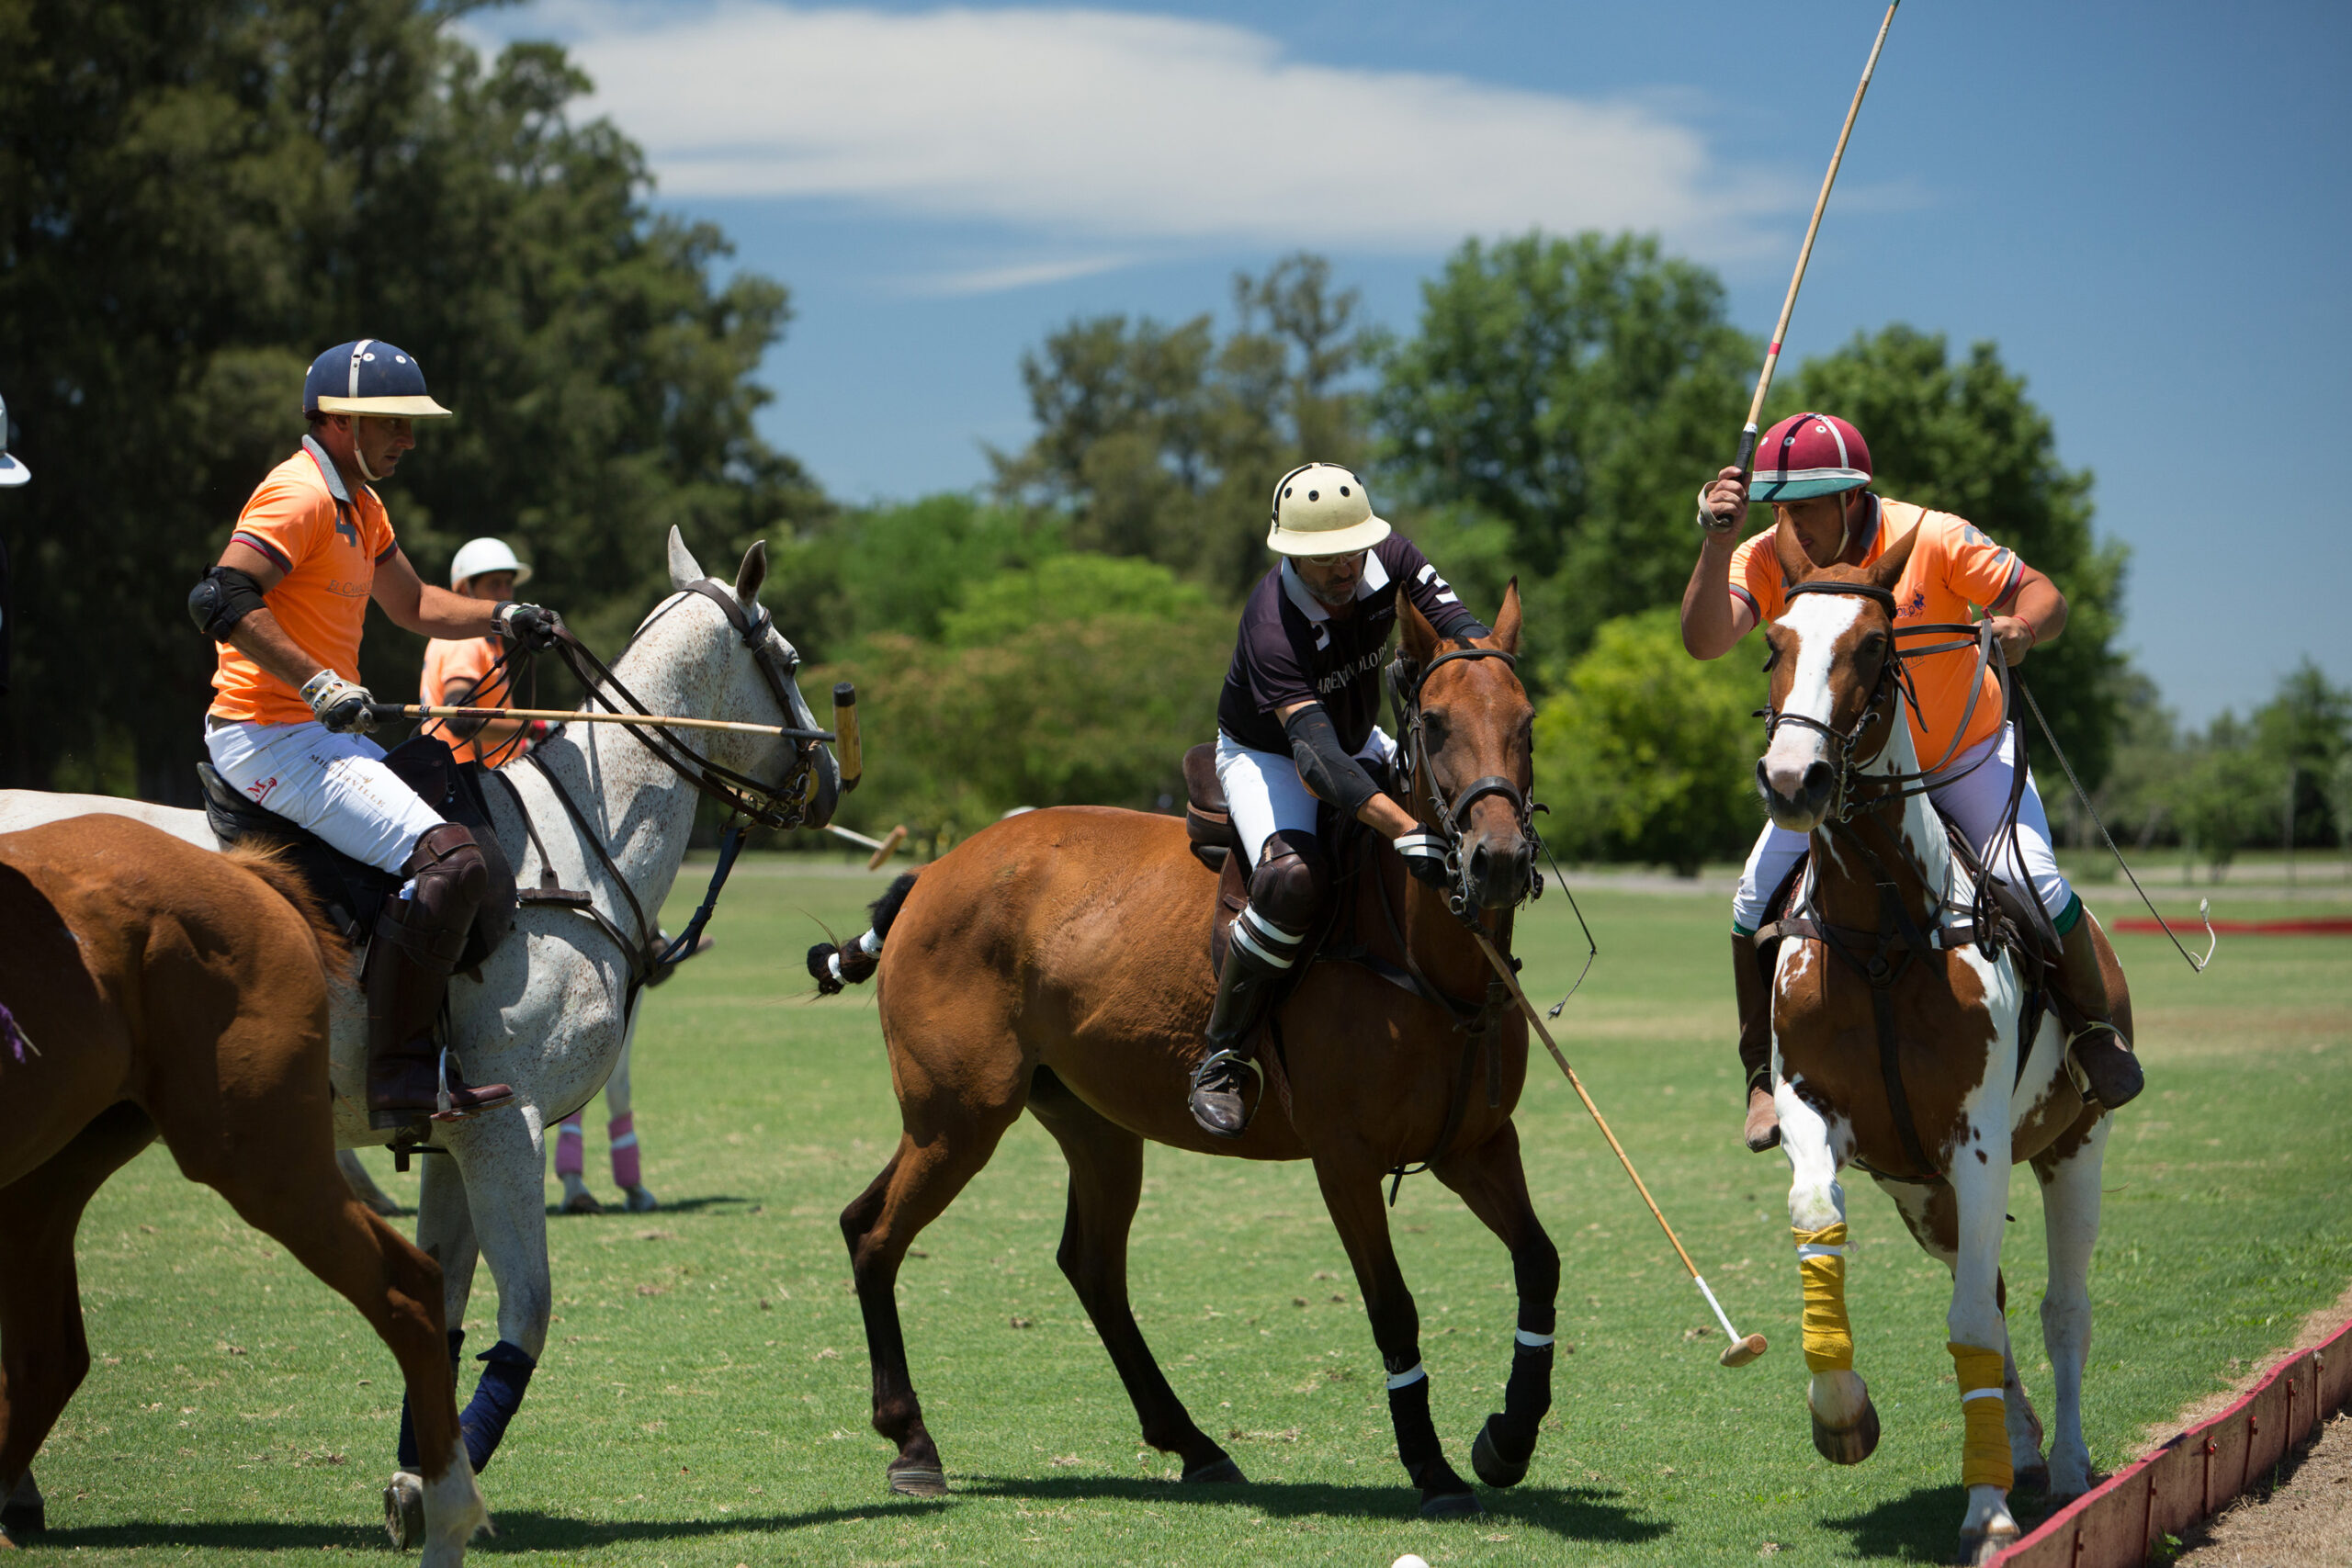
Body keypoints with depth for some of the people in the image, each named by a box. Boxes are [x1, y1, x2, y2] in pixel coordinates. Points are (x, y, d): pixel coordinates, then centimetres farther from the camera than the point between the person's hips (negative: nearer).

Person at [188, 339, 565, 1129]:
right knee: (447, 858, -23)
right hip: (275, 740, -11)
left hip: (321, 732, 11)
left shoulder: (358, 502, 18)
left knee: (461, 816, 20)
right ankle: (402, 1074, -24)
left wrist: (500, 617, 12)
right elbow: (221, 598, -27)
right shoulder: (300, 494, -14)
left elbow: (413, 604, 29)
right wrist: (317, 683, -30)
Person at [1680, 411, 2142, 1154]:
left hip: (1967, 754, -2)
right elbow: (1705, 640, -33)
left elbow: (2045, 598, -17)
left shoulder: (1933, 538, -23)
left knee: (2030, 879, -20)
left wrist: (2020, 627, -41)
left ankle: (2097, 1027, 8)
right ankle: (1766, 1076, 5)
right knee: (1758, 899, -13)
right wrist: (1716, 545, -48)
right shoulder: (1766, 560, -17)